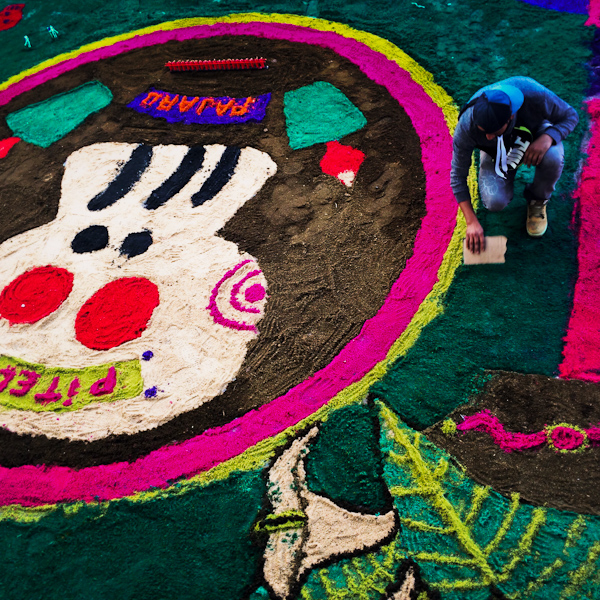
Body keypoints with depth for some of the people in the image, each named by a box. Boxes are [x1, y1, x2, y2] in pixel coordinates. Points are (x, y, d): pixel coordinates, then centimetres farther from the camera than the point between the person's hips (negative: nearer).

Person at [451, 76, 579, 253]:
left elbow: (570, 115, -17)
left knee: (552, 158, -36)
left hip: (536, 134, 0)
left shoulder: (534, 94, -37)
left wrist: (548, 137, -40)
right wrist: (472, 222, -29)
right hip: (497, 152, 0)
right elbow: (458, 176, -25)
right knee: (495, 202, -26)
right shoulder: (466, 126, -35)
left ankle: (537, 200, -2)